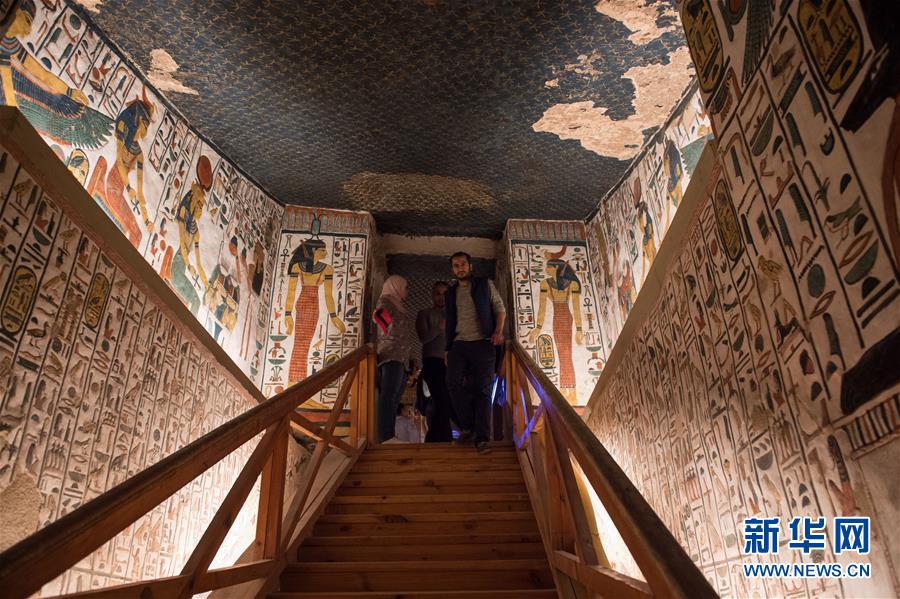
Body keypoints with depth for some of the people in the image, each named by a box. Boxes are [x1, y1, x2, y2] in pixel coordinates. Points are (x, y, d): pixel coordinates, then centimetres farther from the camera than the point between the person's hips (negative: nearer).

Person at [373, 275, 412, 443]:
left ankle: (388, 437, 2)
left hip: (400, 357, 9)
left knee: (393, 400, 3)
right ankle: (385, 437, -25)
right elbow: (378, 314, -15)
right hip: (391, 355, -9)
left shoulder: (397, 306, 29)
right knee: (389, 397, -18)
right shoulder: (386, 301, 5)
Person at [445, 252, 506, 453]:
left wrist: (499, 331, -10)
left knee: (482, 389, -6)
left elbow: (500, 308, 7)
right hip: (459, 344, 3)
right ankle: (467, 426, 0)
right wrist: (447, 348, 13)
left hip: (482, 344, -3)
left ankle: (482, 438, -5)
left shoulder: (485, 285, 10)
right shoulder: (451, 293, 19)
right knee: (453, 382, -16)